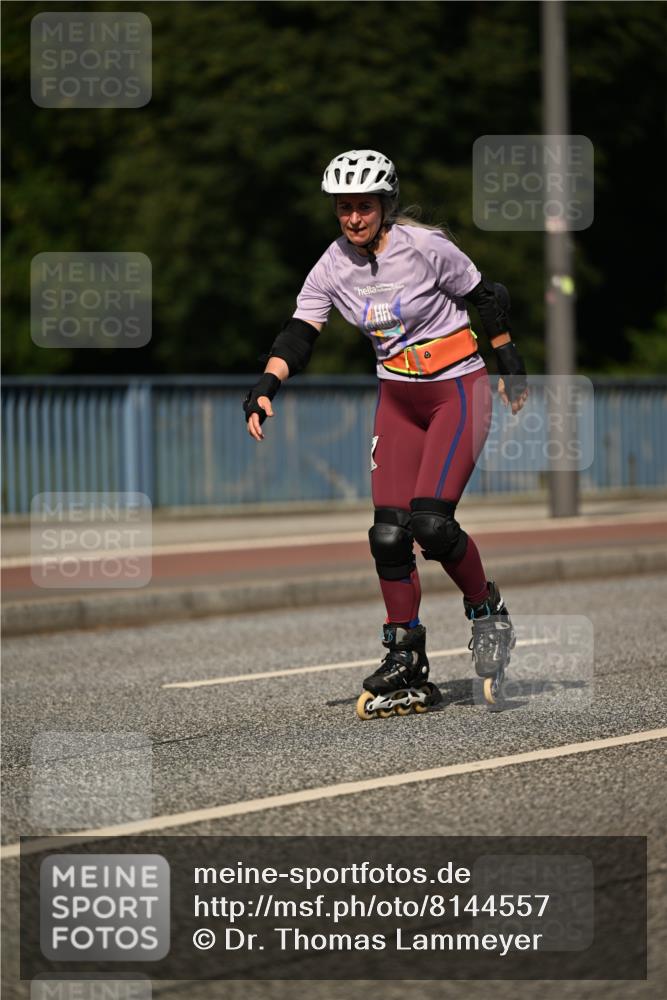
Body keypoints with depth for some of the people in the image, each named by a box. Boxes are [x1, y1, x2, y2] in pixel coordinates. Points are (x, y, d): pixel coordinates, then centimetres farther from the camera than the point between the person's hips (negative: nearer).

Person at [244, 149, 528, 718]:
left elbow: (488, 298, -5)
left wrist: (512, 368, 0)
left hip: (459, 391, -5)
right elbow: (299, 335, -7)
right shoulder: (334, 267, -4)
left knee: (431, 521, -19)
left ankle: (487, 611, 8)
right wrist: (265, 390, -23)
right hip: (399, 399, 5)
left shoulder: (425, 247, -17)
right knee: (389, 533, -5)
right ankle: (408, 669, 4)